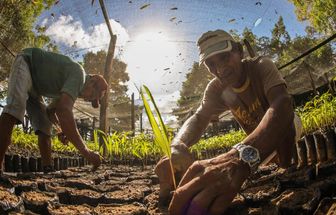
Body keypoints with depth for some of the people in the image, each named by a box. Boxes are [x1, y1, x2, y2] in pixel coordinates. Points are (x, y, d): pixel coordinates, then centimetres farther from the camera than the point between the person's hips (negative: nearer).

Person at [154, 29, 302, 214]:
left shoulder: (261, 66, -32)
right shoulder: (216, 89, -16)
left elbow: (282, 104, -50)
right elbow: (199, 118, -29)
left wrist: (243, 155, -70)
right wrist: (177, 147, -55)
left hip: (285, 128, -7)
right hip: (259, 140, 7)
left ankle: (286, 159, -10)